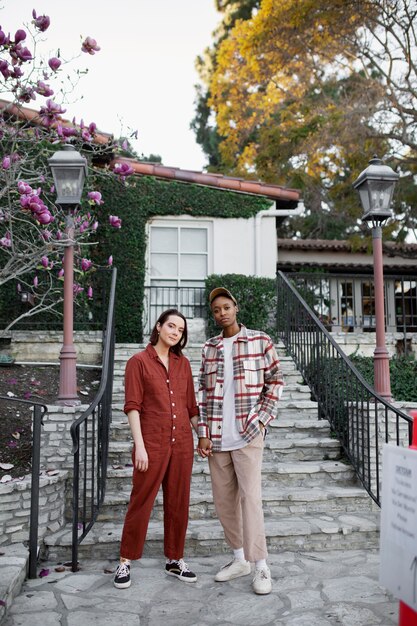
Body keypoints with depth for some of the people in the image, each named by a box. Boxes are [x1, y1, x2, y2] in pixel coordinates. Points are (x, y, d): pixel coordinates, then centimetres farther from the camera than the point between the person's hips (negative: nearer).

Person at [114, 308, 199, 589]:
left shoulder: (183, 363, 11)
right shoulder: (139, 362, -3)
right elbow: (132, 406, -8)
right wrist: (139, 446, -14)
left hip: (182, 442, 5)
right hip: (152, 442, -4)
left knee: (178, 502, 11)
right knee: (141, 502, 2)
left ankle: (175, 559, 24)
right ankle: (125, 562, 16)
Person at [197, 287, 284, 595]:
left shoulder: (261, 341, -1)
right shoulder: (209, 348, 10)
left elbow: (275, 382, 1)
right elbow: (204, 392, 9)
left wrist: (260, 421, -7)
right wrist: (204, 433, 2)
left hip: (247, 434, -4)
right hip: (217, 437, 5)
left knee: (250, 497, -7)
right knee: (224, 499, 10)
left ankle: (261, 566, 3)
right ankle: (240, 559, 25)